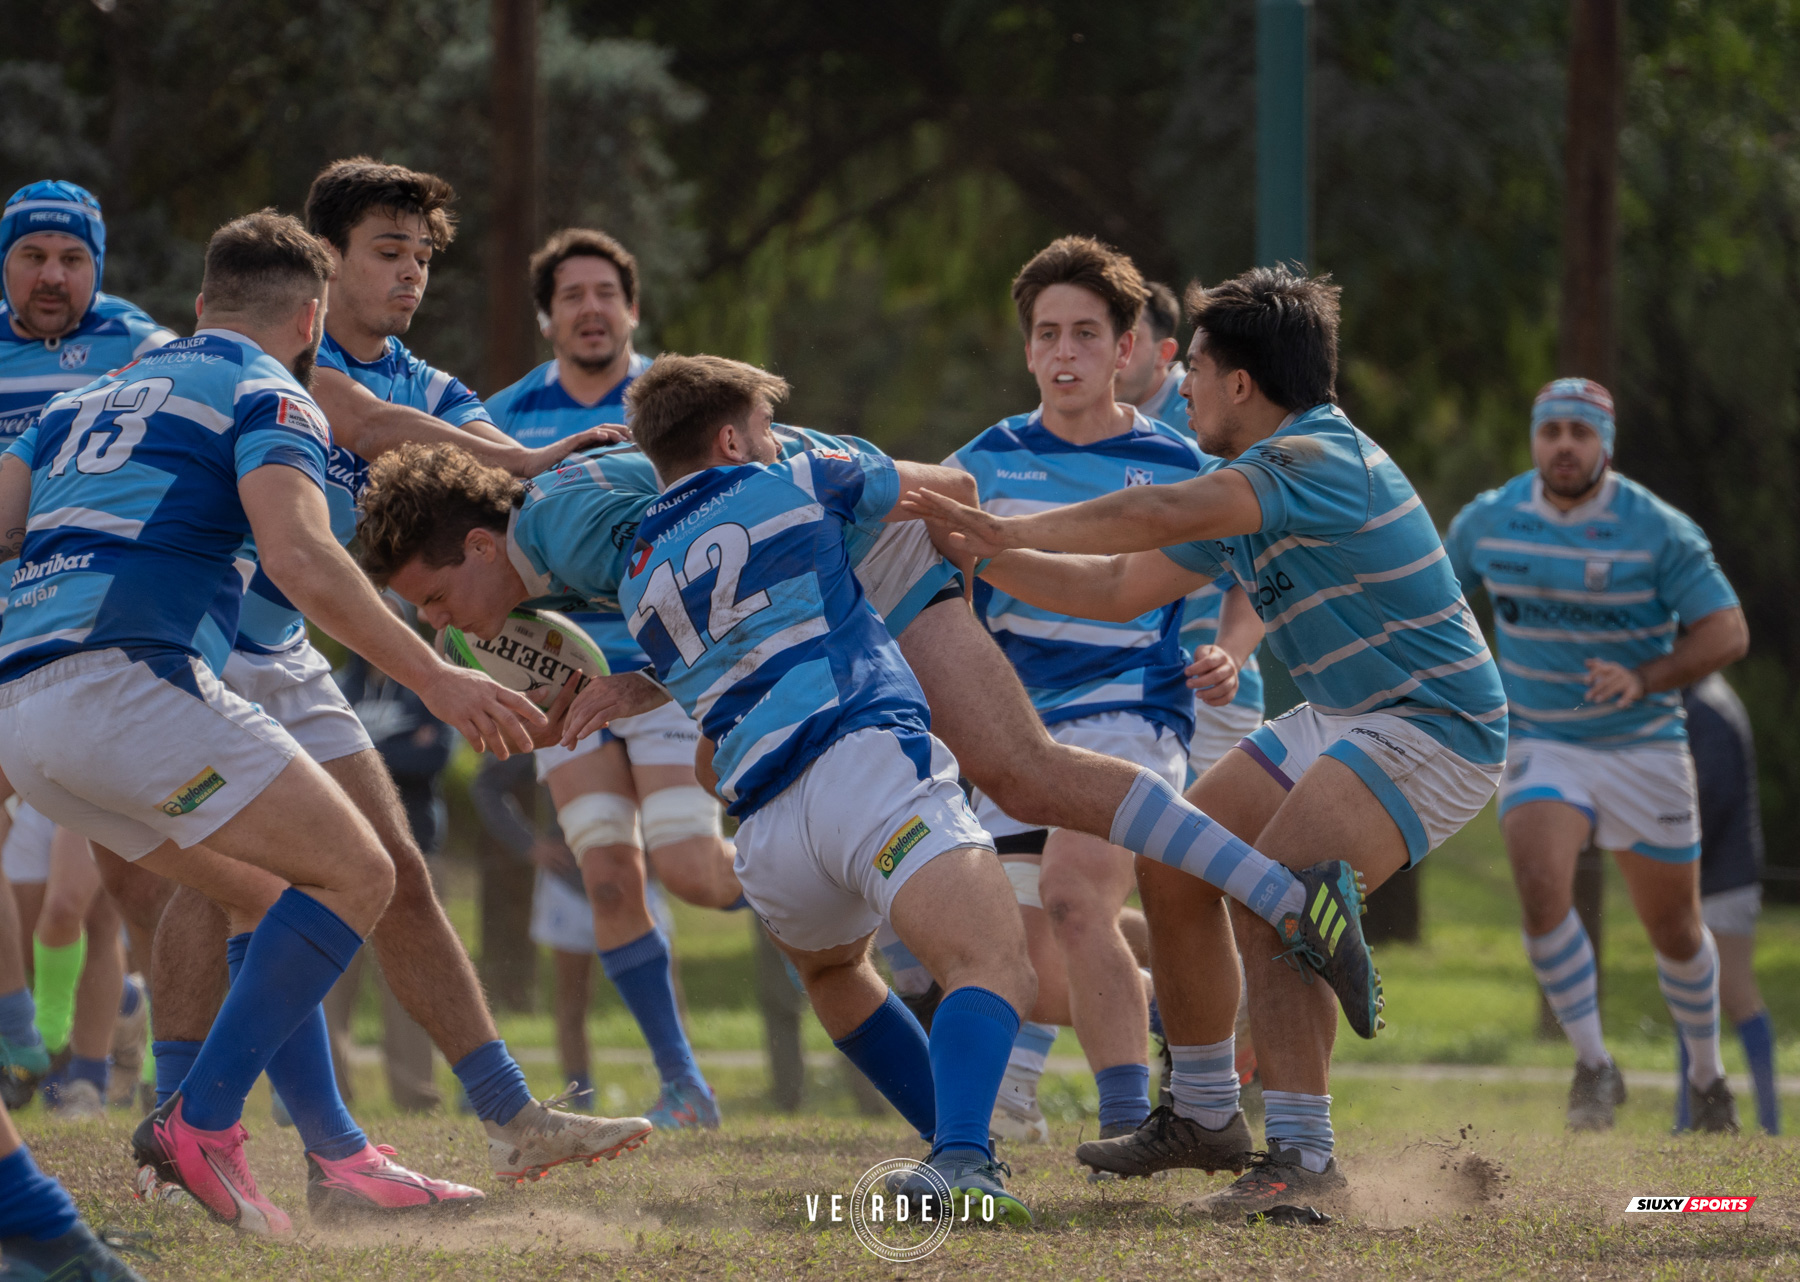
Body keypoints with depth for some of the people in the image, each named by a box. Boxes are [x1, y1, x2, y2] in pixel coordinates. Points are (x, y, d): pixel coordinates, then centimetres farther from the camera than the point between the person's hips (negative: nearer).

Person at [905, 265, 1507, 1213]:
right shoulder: (1244, 491, 11)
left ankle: (1302, 1156, -22)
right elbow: (1119, 589, 18)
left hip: (1432, 729, -11)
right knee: (1172, 867, 10)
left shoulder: (1322, 458, -21)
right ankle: (1203, 1115, 22)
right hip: (1338, 719, 11)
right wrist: (979, 554, 9)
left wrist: (1011, 529, -27)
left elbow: (1164, 514, -33)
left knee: (1272, 901, -25)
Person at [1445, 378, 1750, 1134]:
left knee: (1675, 931, 9)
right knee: (1540, 885, -25)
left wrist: (1645, 680, -29)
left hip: (1643, 747, -1)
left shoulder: (1658, 531, -12)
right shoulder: (1490, 520, -2)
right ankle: (1593, 1066, -13)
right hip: (1542, 748, 1)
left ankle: (1706, 1073, 34)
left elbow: (1727, 632, -14)